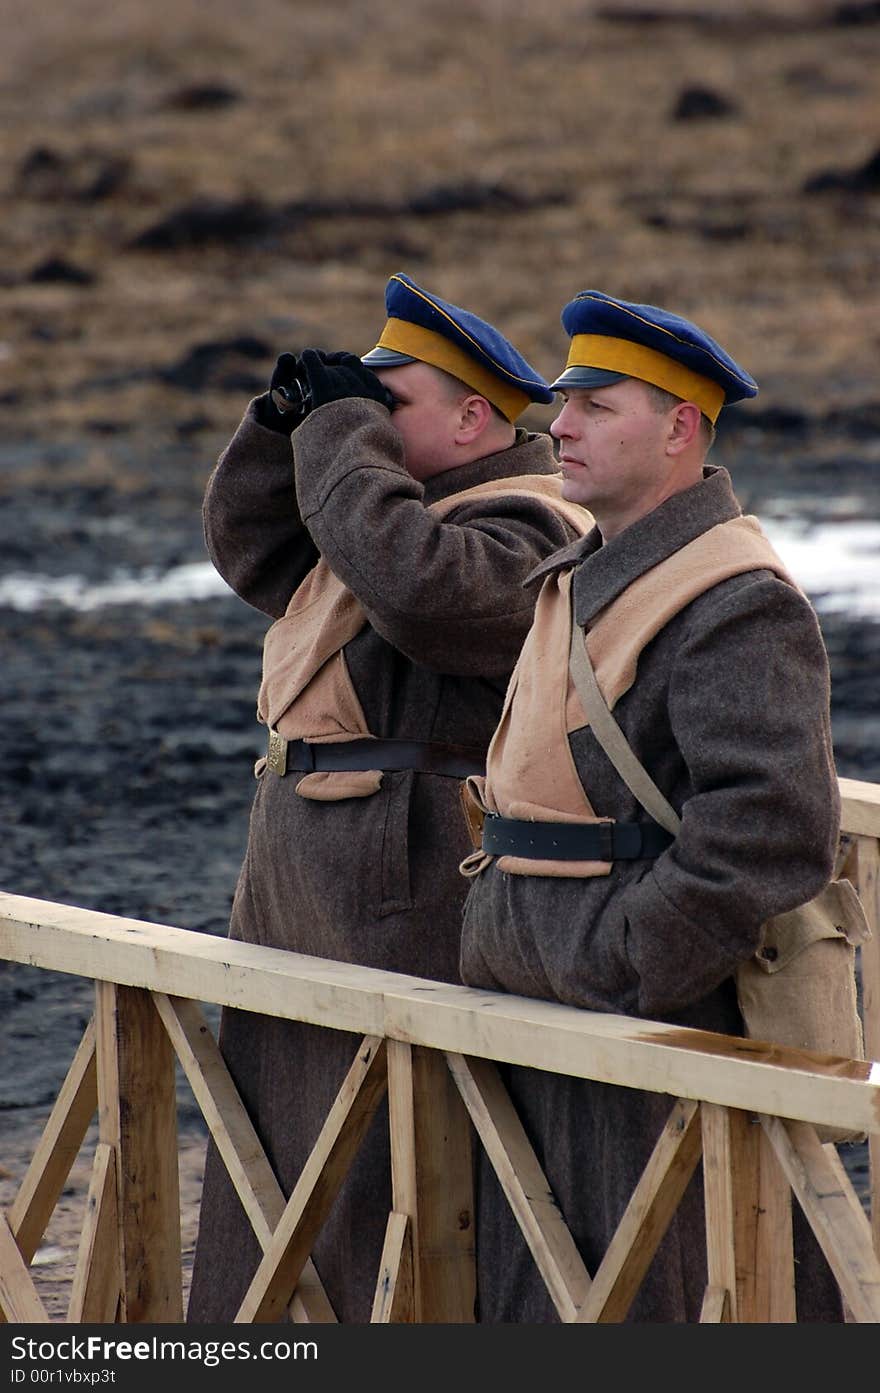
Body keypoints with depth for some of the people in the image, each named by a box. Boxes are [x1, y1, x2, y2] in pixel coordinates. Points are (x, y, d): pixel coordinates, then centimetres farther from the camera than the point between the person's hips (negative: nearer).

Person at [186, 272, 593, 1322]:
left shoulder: (522, 532, -13)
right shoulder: (404, 496, 18)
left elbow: (411, 584, -32)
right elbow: (254, 553, 22)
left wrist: (343, 432, -19)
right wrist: (288, 424, 7)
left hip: (404, 900, -10)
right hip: (294, 899, 10)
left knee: (379, 1185, -8)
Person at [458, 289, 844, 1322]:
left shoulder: (734, 602, -17)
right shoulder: (578, 577, 15)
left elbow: (772, 828, -27)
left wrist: (628, 969, -23)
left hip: (651, 1033, -10)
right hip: (536, 1029, 10)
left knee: (650, 1305, -5)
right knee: (529, 1300, 14)